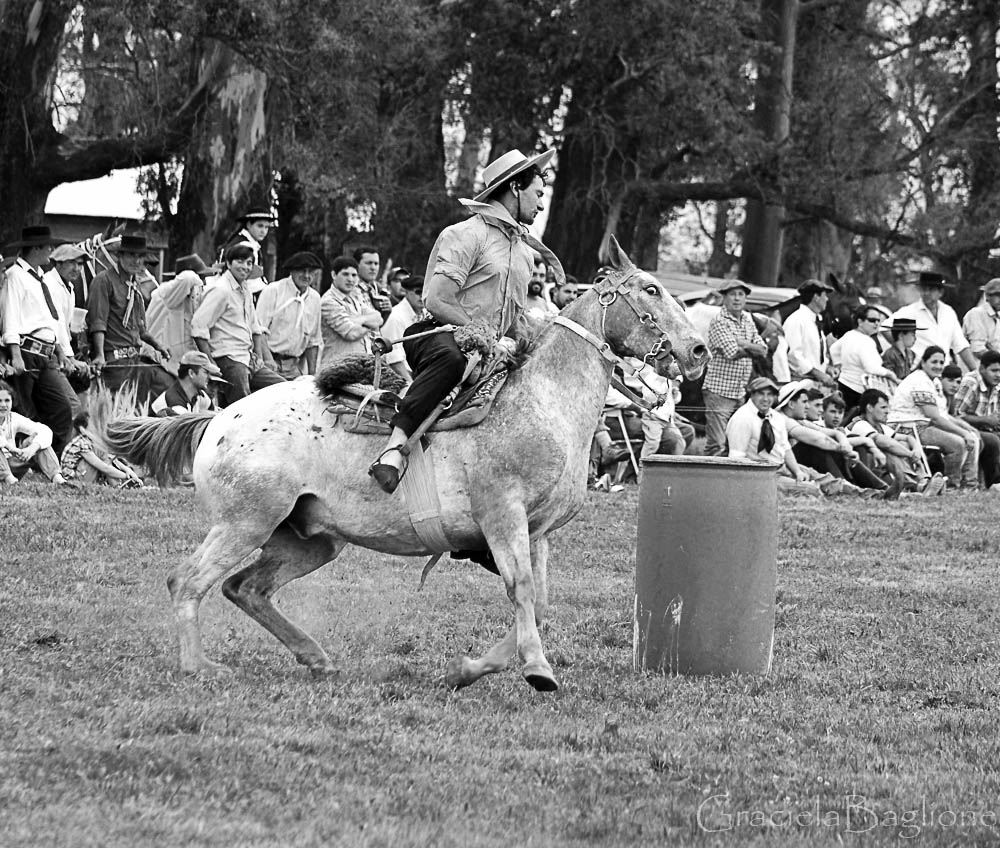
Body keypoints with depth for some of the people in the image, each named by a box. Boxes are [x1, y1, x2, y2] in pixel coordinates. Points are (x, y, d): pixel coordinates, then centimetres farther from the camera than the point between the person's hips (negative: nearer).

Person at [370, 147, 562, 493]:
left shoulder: (526, 250, 21)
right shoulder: (465, 235, -7)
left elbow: (517, 315, 26)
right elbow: (437, 302, -16)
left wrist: (509, 342, 3)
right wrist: (485, 338, -17)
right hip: (436, 334, -9)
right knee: (449, 358, -42)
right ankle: (394, 449, -50)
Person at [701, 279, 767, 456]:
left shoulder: (747, 320, 14)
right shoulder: (719, 322, -9)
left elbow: (763, 350, 7)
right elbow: (732, 353, -18)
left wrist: (745, 345, -11)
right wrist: (752, 350, -1)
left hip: (740, 392, 7)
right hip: (720, 390, -7)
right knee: (717, 446, -12)